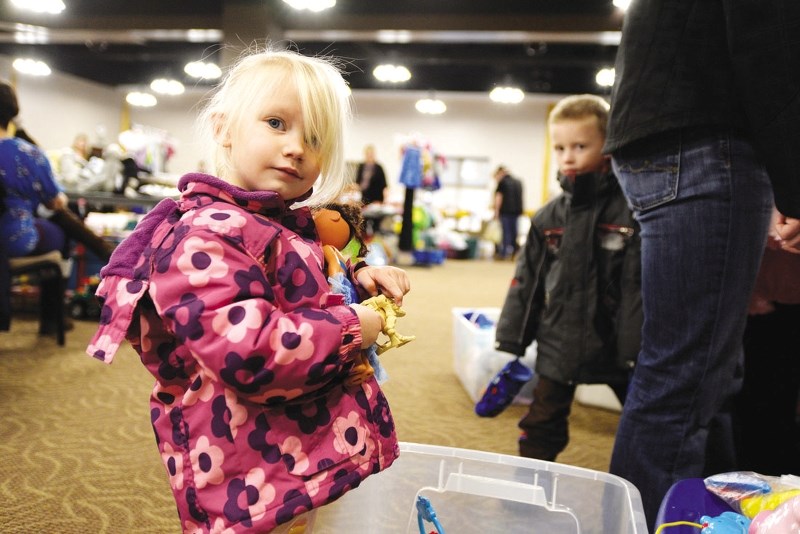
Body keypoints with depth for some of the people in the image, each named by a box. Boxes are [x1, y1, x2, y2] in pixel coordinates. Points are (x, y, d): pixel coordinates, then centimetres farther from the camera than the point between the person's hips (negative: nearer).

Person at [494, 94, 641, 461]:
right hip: (559, 346, 3)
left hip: (615, 346, -3)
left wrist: (638, 355, -15)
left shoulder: (630, 213, -10)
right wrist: (510, 346, 7)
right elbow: (526, 284, 8)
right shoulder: (547, 218, 4)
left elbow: (640, 288, -13)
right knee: (541, 432, 12)